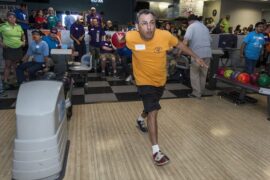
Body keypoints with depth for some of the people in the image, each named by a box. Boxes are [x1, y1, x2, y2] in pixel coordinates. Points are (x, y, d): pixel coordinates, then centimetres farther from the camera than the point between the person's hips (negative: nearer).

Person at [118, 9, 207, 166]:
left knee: (151, 108, 27)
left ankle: (141, 118, 63)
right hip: (144, 81, -4)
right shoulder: (131, 37, -24)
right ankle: (156, 150, -1)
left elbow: (179, 44, -2)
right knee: (153, 112, -14)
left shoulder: (165, 35, -22)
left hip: (160, 80, 4)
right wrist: (119, 39, -24)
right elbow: (121, 39, 0)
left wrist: (196, 57, 5)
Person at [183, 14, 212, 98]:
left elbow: (186, 39, -17)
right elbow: (210, 40, 24)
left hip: (198, 53, -7)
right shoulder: (205, 27, 22)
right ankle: (201, 92, 23)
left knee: (194, 73, 3)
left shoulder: (191, 26, 0)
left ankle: (196, 93, 2)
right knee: (203, 73, 14)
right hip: (207, 53, 7)